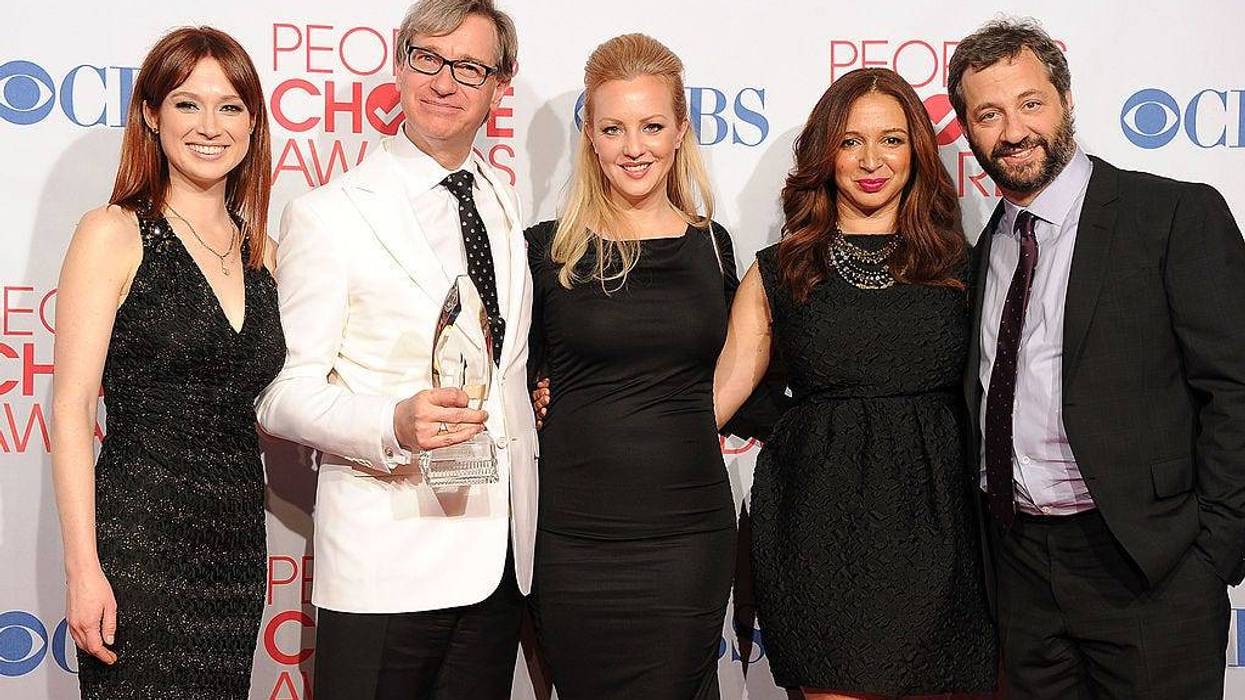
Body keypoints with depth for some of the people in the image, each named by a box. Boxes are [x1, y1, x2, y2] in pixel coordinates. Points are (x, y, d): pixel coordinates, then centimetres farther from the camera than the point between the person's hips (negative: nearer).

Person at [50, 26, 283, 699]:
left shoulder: (259, 252, 12)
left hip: (237, 546, 5)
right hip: (140, 544, -5)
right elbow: (71, 407, -9)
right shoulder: (114, 234, -4)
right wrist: (83, 568, -16)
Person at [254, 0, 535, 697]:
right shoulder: (328, 214, -7)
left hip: (501, 554, 6)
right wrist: (394, 426, -27)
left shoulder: (510, 205, 11)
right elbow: (283, 395, -11)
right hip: (387, 556, -5)